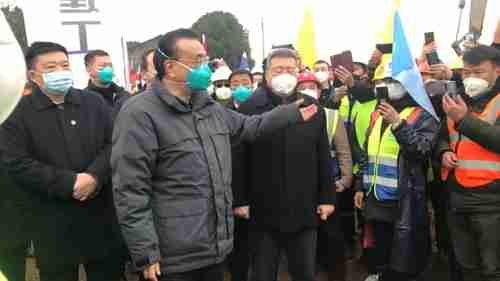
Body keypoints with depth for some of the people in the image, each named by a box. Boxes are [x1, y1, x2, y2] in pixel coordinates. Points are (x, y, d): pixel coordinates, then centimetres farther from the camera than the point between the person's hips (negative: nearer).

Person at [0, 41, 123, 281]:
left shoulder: (93, 101, 7)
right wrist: (70, 183, -17)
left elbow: (113, 144, 0)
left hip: (101, 211, 2)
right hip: (53, 220, -2)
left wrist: (95, 175, -17)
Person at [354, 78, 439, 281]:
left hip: (404, 199, -6)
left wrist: (398, 123, -25)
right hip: (376, 196, 6)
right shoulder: (378, 114, 13)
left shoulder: (423, 116, -5)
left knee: (403, 263, 2)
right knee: (381, 256, 18)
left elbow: (422, 149, -21)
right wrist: (360, 186, 15)